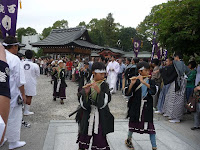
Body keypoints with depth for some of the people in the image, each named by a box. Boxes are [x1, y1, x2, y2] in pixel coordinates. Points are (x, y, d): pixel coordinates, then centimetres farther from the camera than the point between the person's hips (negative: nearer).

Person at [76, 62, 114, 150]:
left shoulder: (105, 86, -4)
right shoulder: (87, 85, -1)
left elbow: (102, 104, -14)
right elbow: (83, 105, -6)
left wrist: (99, 91, -26)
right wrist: (86, 93, -21)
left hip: (100, 119, -2)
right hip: (86, 118, 2)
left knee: (100, 143, 0)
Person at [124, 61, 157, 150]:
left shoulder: (150, 81, 3)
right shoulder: (135, 81, -4)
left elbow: (153, 91, -17)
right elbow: (127, 93, -11)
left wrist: (144, 82, -25)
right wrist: (132, 83, -26)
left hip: (147, 107, 1)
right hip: (136, 106, -1)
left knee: (150, 126, -3)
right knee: (133, 123, 12)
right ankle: (129, 140, 37)